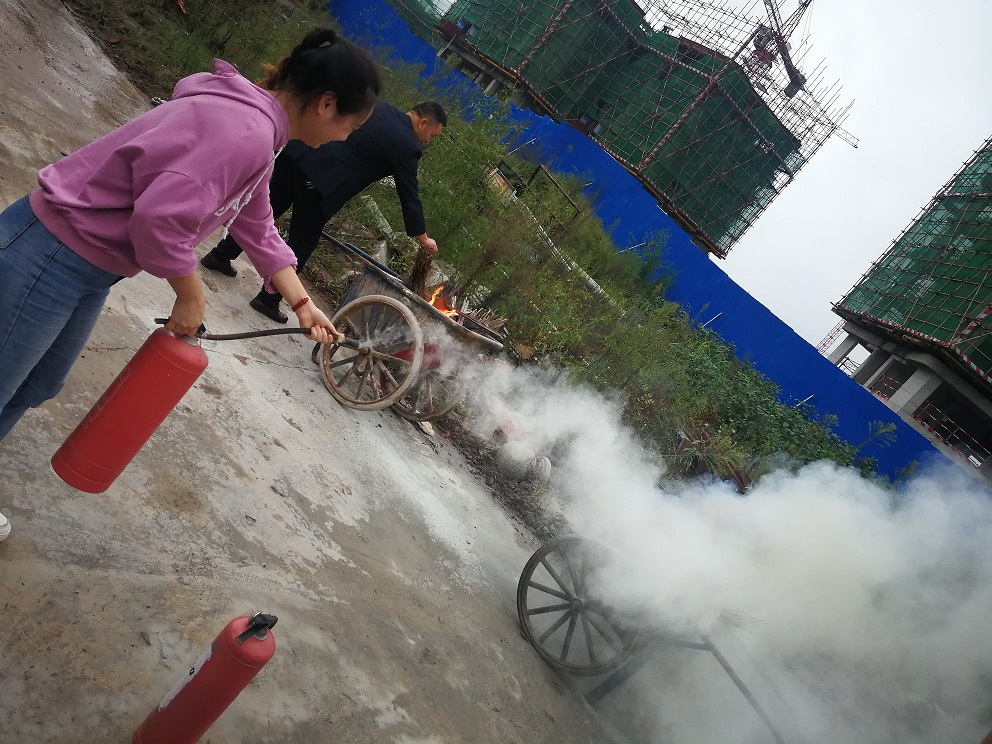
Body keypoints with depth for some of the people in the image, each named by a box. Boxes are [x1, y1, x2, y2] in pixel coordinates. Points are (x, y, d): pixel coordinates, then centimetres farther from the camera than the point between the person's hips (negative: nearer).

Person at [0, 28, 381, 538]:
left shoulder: (258, 131, 7)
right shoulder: (247, 132, -27)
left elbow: (258, 231, 15)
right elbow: (161, 218, -34)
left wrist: (301, 303, 12)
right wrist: (191, 296, -17)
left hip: (89, 271, 10)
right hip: (50, 253, -9)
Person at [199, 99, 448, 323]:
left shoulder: (380, 105, 14)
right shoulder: (407, 146, -6)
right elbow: (410, 194, 0)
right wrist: (423, 237, 11)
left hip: (297, 152, 7)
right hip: (319, 179, -7)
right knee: (303, 243, 8)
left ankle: (221, 255, 34)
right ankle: (268, 299, 16)